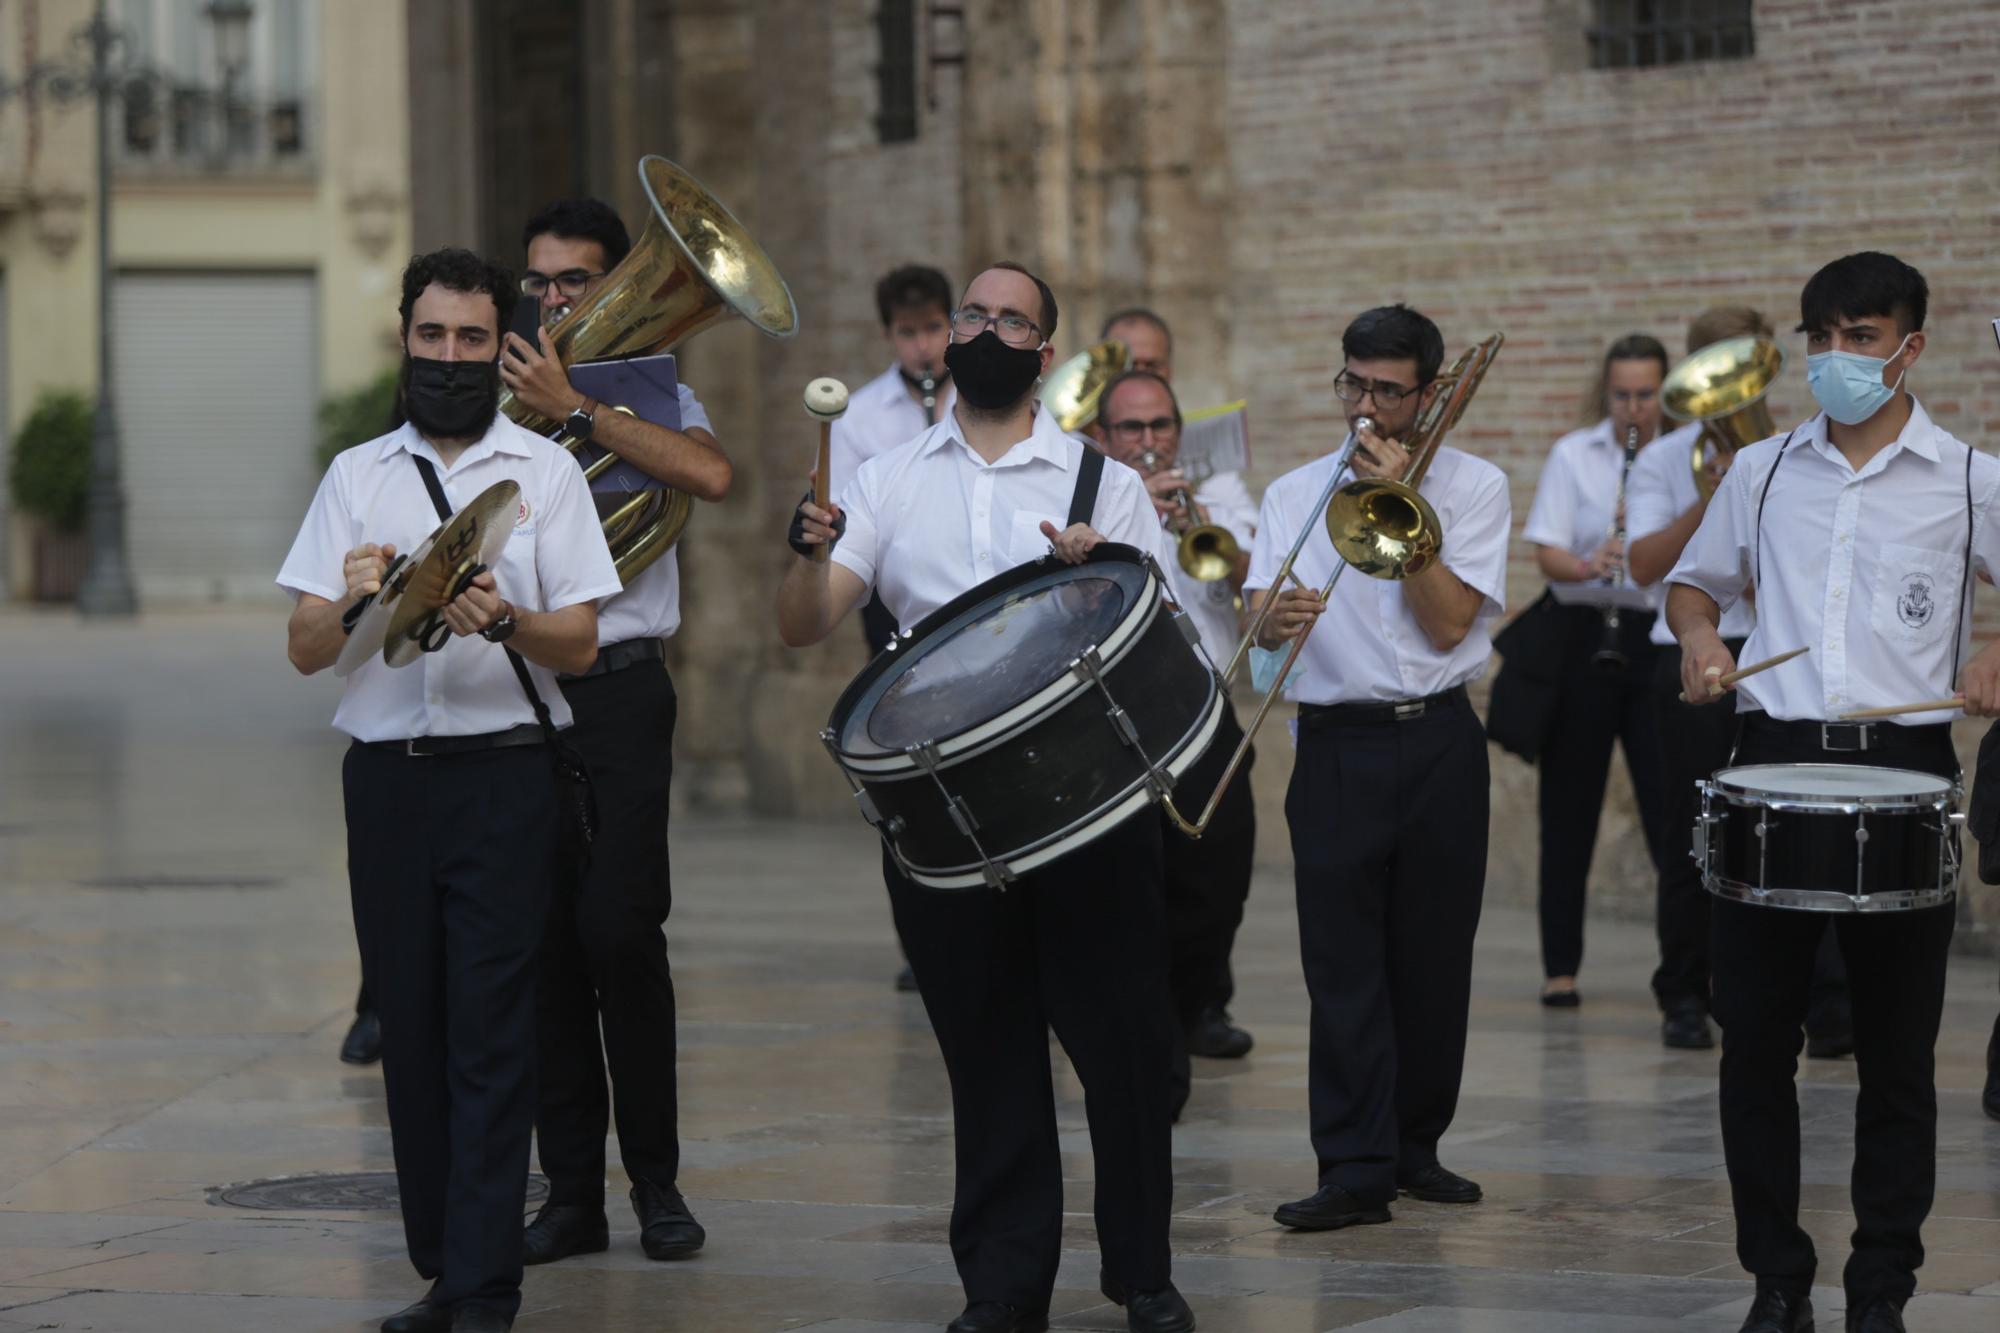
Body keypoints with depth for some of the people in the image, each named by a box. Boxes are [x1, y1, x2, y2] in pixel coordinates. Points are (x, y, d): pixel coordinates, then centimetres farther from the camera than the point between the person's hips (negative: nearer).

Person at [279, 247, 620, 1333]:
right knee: (410, 1025, 5)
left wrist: (505, 620, -22)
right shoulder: (357, 476, 12)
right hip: (385, 777, 3)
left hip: (502, 776, -3)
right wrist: (350, 601, -15)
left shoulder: (545, 471, 5)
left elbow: (579, 644, -2)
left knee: (490, 1030, -8)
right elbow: (303, 651, 6)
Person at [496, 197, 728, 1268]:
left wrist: (574, 410, -20)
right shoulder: (497, 403, 13)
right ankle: (571, 1192, 9)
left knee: (620, 931, -9)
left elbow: (710, 474, -18)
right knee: (545, 941, 3)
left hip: (618, 692, -3)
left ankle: (657, 1182, 3)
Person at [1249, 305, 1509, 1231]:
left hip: (1440, 744, 0)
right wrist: (1274, 616, -26)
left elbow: (1447, 623, -7)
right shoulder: (1296, 493, 10)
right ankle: (1355, 1167, -7)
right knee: (1342, 959, -6)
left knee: (1433, 955, 5)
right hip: (1337, 745, 0)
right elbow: (1260, 615, -3)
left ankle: (1414, 1146, 18)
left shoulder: (1473, 487, 5)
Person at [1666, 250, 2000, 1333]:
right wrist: (1699, 636, 2)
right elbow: (1693, 581, 23)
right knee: (1755, 1033, 2)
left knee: (1896, 1047, 3)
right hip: (1773, 758, 2)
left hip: (1902, 765, -2)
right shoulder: (1764, 472, 11)